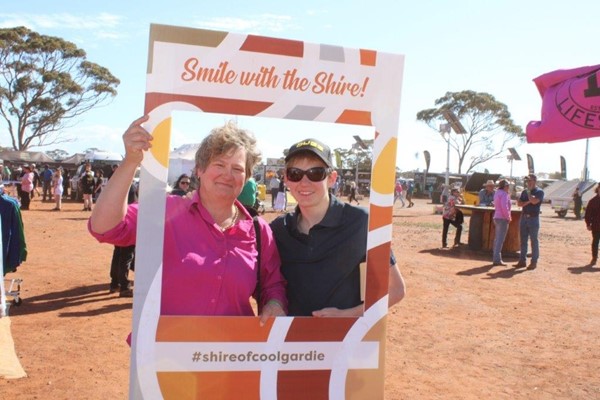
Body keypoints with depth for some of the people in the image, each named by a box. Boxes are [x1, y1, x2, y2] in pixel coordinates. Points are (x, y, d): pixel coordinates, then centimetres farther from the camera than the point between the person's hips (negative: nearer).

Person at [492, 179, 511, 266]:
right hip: (503, 218, -10)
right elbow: (504, 207, -23)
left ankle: (495, 258, 19)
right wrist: (508, 217, -14)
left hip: (497, 217, 10)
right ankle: (497, 259, -10)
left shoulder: (497, 193, 15)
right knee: (500, 239, -9)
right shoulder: (504, 194, -13)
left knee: (497, 238, 14)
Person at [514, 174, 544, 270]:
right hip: (524, 217, 6)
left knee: (534, 240, -1)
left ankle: (534, 262, 4)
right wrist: (527, 202, -10)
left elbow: (534, 201, -19)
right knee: (523, 240, 7)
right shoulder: (524, 192, 14)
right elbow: (519, 203, 6)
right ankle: (522, 261, 13)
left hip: (533, 218, -6)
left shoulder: (539, 192, -2)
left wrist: (529, 192, -7)